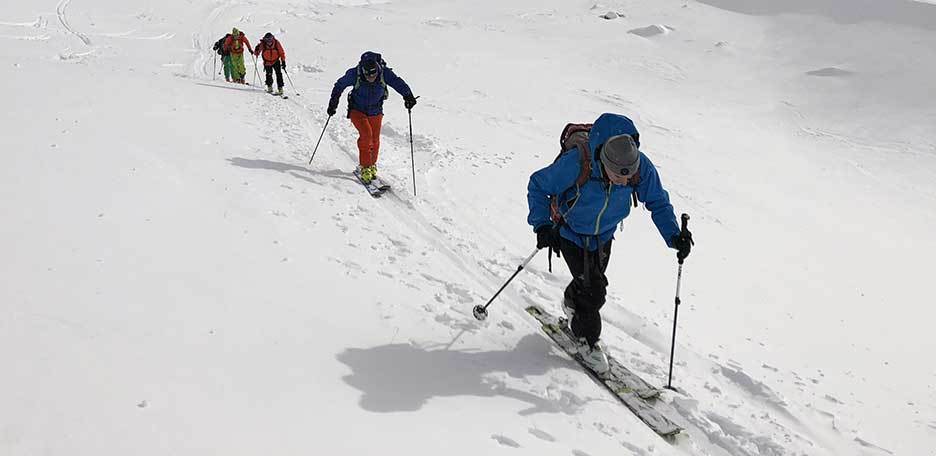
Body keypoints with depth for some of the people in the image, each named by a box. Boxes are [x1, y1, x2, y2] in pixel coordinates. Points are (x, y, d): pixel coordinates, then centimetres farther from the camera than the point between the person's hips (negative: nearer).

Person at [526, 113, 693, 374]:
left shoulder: (641, 166, -28)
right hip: (571, 233, -4)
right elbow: (538, 185, -22)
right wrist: (541, 225, -31)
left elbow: (658, 202, -11)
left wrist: (673, 236, -25)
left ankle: (572, 303, 55)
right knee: (593, 289, -10)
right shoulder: (576, 163, -38)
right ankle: (587, 340, 16)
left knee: (593, 281, 21)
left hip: (603, 235, 4)